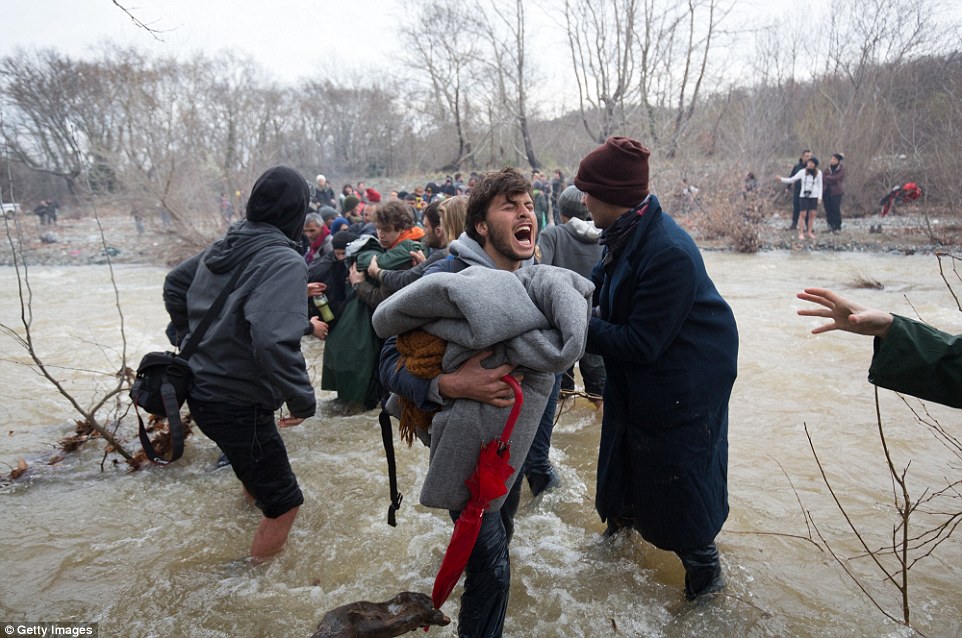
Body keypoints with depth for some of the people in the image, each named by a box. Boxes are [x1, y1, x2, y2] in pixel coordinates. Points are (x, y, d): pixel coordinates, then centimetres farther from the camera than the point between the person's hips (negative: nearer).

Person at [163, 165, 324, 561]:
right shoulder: (285, 261, -24)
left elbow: (174, 284, 17)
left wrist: (190, 337, 26)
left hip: (201, 389, 9)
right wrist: (303, 398, -24)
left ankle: (254, 498, 64)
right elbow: (273, 341, -37)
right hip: (237, 406, -9)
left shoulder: (224, 245, 1)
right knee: (284, 502, 6)